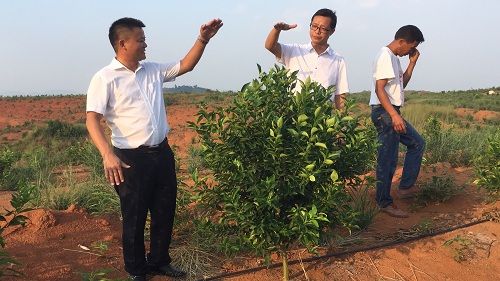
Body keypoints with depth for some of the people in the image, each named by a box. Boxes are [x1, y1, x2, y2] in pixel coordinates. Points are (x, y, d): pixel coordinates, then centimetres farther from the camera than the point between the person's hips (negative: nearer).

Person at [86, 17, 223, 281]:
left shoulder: (153, 70, 9)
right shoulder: (105, 78, -9)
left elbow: (185, 65, 17)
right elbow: (92, 120, -15)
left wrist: (202, 40, 3)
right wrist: (108, 154, -29)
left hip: (162, 152, 6)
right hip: (132, 158, -6)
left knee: (165, 212, 16)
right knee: (135, 218, 7)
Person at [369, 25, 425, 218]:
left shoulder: (394, 58, 17)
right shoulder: (385, 56, -13)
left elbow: (402, 84, 25)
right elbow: (379, 88, -22)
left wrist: (412, 63, 15)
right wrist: (394, 115, -29)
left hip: (392, 113, 11)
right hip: (385, 113, -11)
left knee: (417, 143, 18)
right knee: (388, 159, -6)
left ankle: (406, 187, 20)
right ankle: (384, 202, 4)